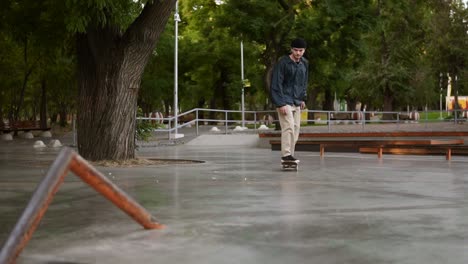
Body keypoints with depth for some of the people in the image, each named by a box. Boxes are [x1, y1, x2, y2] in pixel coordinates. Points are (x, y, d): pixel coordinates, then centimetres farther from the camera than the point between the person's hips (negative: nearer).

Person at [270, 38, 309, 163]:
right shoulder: (283, 62, -13)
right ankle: (286, 155, -14)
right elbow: (276, 84, -15)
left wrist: (302, 98, 15)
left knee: (296, 129, 7)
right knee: (289, 127, -16)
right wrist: (280, 104, -20)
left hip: (297, 102, 7)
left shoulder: (305, 63, 8)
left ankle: (290, 154, 14)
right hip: (285, 101, -7)